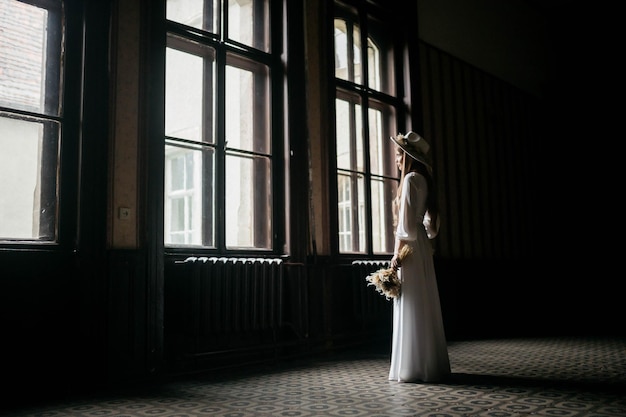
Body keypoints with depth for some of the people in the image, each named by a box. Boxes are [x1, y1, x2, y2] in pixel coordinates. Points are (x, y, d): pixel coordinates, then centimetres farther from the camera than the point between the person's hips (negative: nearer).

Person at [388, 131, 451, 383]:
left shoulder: (411, 179, -11)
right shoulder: (424, 180, 16)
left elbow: (406, 222, -17)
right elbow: (431, 224, 20)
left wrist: (397, 254, -16)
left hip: (410, 248, -9)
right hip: (422, 247, 9)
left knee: (412, 308, -6)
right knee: (424, 307, 11)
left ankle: (415, 368, -1)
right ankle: (432, 365, 18)